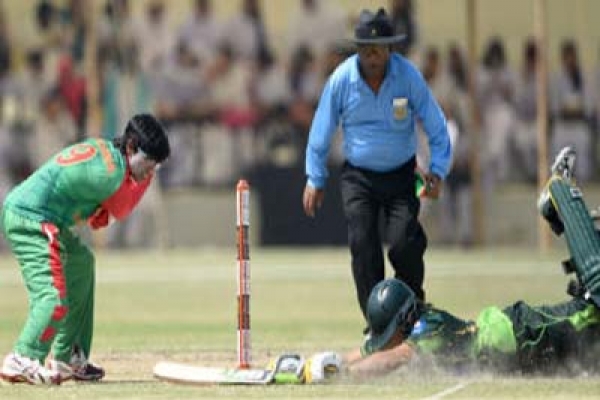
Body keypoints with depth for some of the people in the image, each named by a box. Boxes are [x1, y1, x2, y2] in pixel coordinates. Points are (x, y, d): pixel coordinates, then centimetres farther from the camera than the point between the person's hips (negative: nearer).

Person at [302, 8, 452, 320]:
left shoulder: (409, 76, -12)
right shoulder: (341, 80, -11)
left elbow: (436, 127, -4)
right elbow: (321, 132, 1)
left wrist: (437, 171, -14)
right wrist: (315, 180, 4)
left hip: (401, 174, -1)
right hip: (358, 177, 1)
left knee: (404, 244, -14)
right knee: (363, 247, -10)